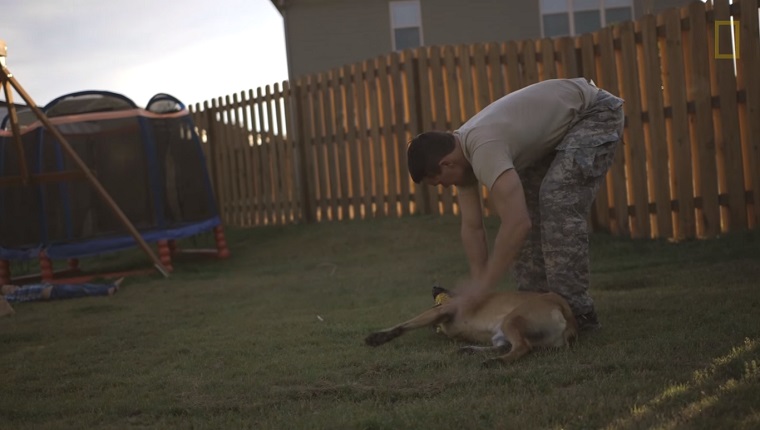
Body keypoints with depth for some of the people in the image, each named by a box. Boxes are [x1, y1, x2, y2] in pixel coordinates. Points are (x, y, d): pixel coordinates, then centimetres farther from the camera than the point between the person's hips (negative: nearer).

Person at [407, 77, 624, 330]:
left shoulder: (483, 150, -35)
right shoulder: (459, 154, -5)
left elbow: (518, 224, -42)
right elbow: (472, 227, 0)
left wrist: (483, 286, -34)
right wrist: (478, 285, -6)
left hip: (597, 112, -9)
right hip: (558, 129, 9)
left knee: (558, 203, -21)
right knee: (523, 203, 3)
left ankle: (575, 312, -13)